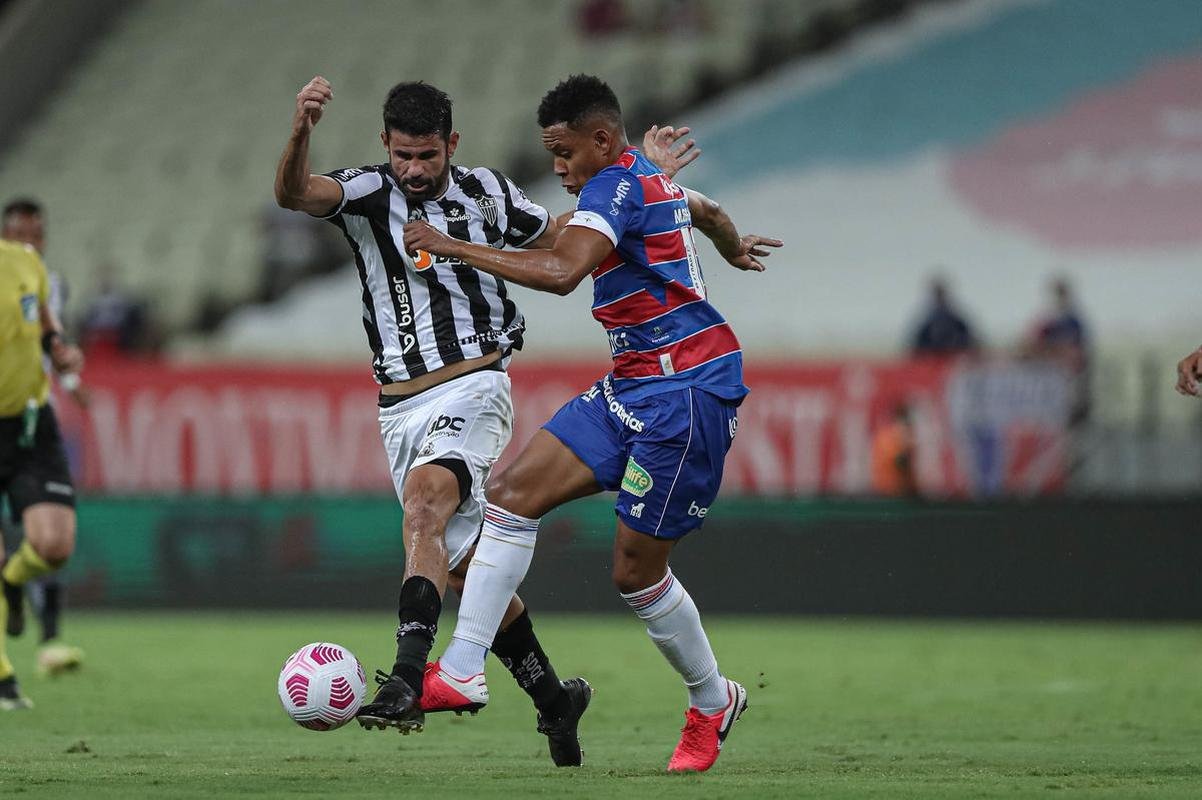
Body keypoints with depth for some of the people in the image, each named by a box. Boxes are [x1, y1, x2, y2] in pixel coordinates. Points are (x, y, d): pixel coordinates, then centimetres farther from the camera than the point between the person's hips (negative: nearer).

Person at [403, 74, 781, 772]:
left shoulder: (616, 186, -16)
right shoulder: (654, 181, 15)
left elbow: (560, 271, -33)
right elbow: (707, 212, 38)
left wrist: (456, 248, -28)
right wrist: (735, 249, 62)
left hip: (687, 391, -10)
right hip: (633, 386, 10)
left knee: (637, 569, -2)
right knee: (514, 491, -5)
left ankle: (713, 702, 21)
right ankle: (462, 668, -9)